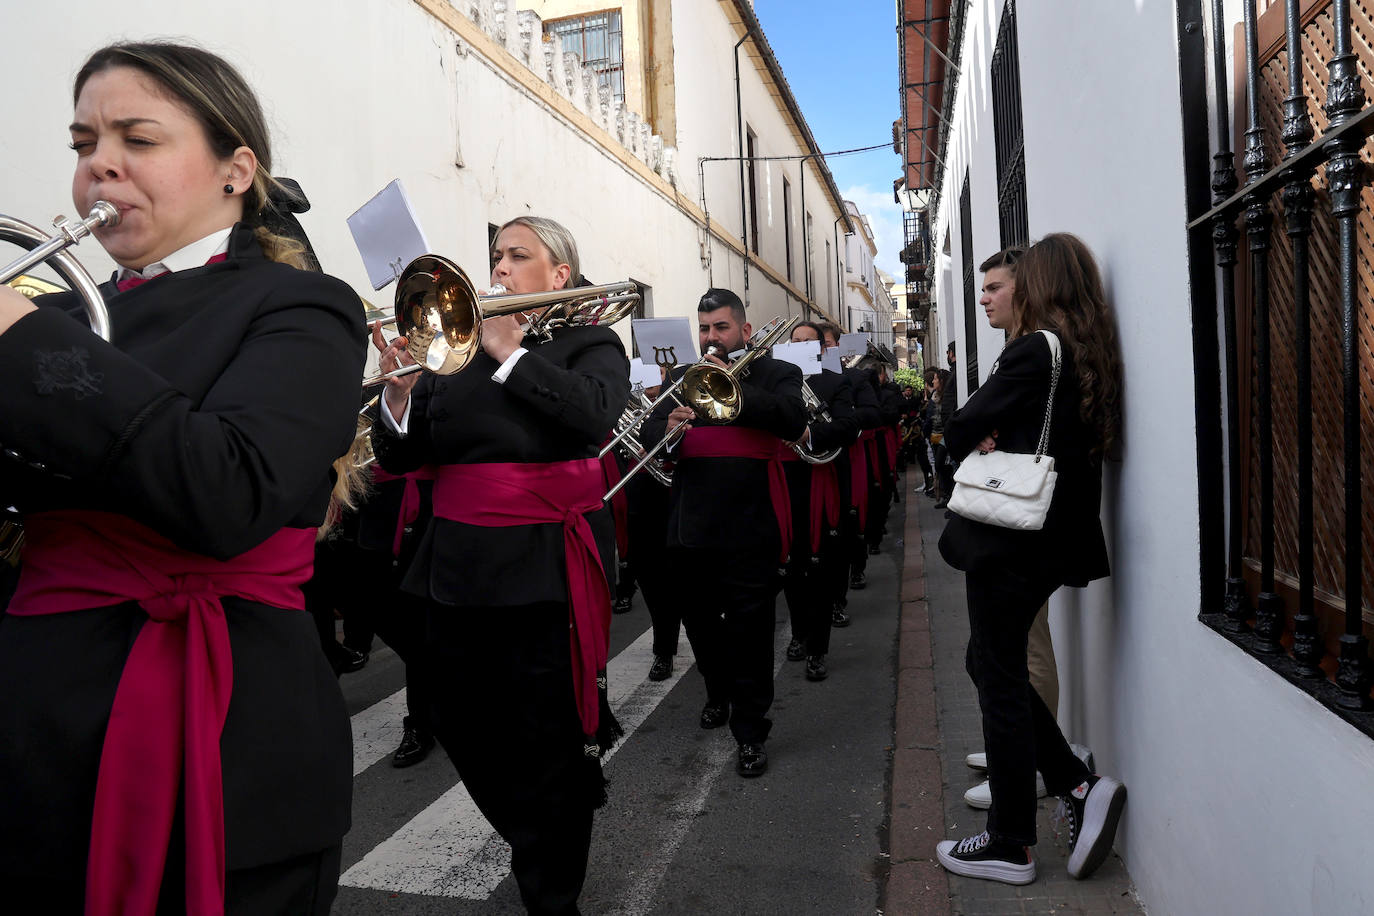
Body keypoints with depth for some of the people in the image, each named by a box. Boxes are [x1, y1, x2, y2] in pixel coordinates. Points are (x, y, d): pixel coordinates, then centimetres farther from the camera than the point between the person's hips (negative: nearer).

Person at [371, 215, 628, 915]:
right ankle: (536, 839, 42)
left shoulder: (589, 345, 2)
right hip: (456, 564, 5)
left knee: (547, 744, 2)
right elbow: (399, 459, 7)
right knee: (462, 725, 15)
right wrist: (400, 392, -12)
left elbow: (593, 413, -21)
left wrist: (510, 353, -13)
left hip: (545, 569, -5)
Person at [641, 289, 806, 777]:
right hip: (691, 526, 4)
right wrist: (668, 429, -21)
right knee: (700, 622, 18)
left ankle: (751, 732, 12)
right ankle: (718, 692, 42)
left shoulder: (776, 374, 3)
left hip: (750, 529, -4)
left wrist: (732, 386, -20)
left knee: (749, 631, -1)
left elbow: (793, 423, -15)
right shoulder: (682, 378, 13)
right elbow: (650, 432, 2)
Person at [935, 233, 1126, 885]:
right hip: (1061, 533, 9)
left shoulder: (1033, 348, -14)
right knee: (996, 664, 20)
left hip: (1012, 536, -9)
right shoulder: (1091, 355, 11)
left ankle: (1009, 846, 13)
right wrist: (998, 441, 2)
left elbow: (959, 431, -13)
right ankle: (1079, 787, 17)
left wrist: (979, 444, 7)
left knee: (999, 675, 2)